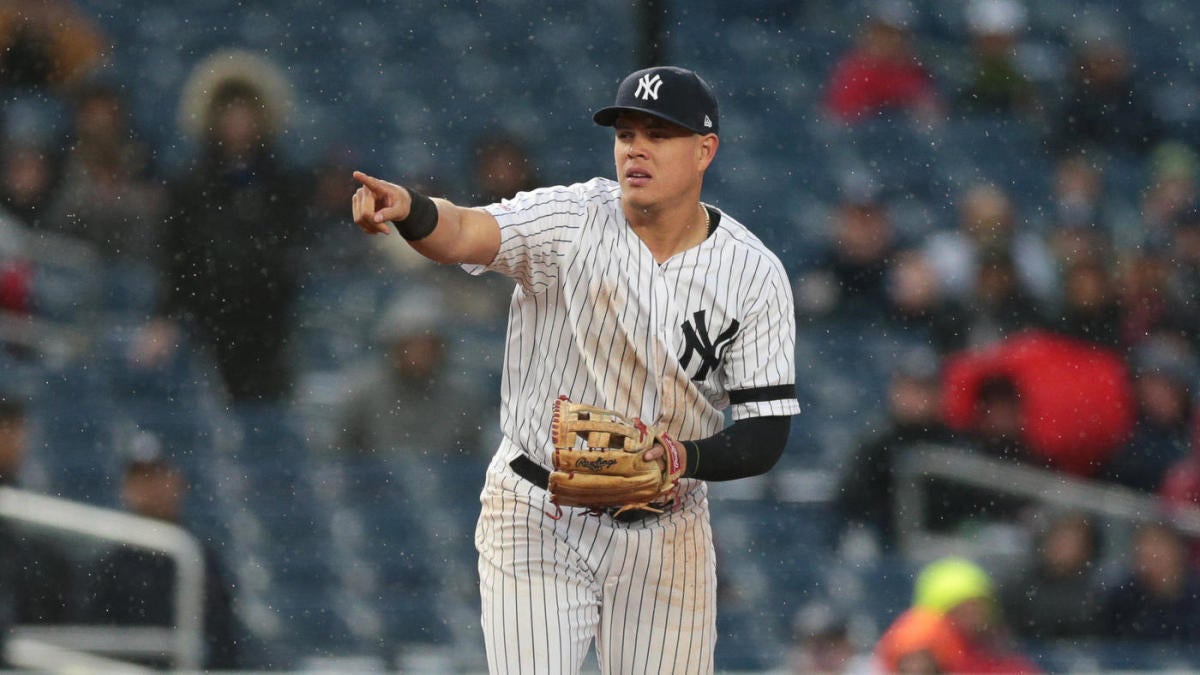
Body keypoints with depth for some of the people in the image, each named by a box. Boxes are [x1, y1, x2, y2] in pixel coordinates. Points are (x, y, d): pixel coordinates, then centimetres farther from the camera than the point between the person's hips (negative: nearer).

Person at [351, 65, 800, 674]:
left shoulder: (754, 275, -7)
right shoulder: (572, 222, -10)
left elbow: (766, 436, -8)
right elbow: (462, 233, -29)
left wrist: (684, 458, -27)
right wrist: (406, 209, -52)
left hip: (665, 532, 2)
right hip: (538, 521, -2)